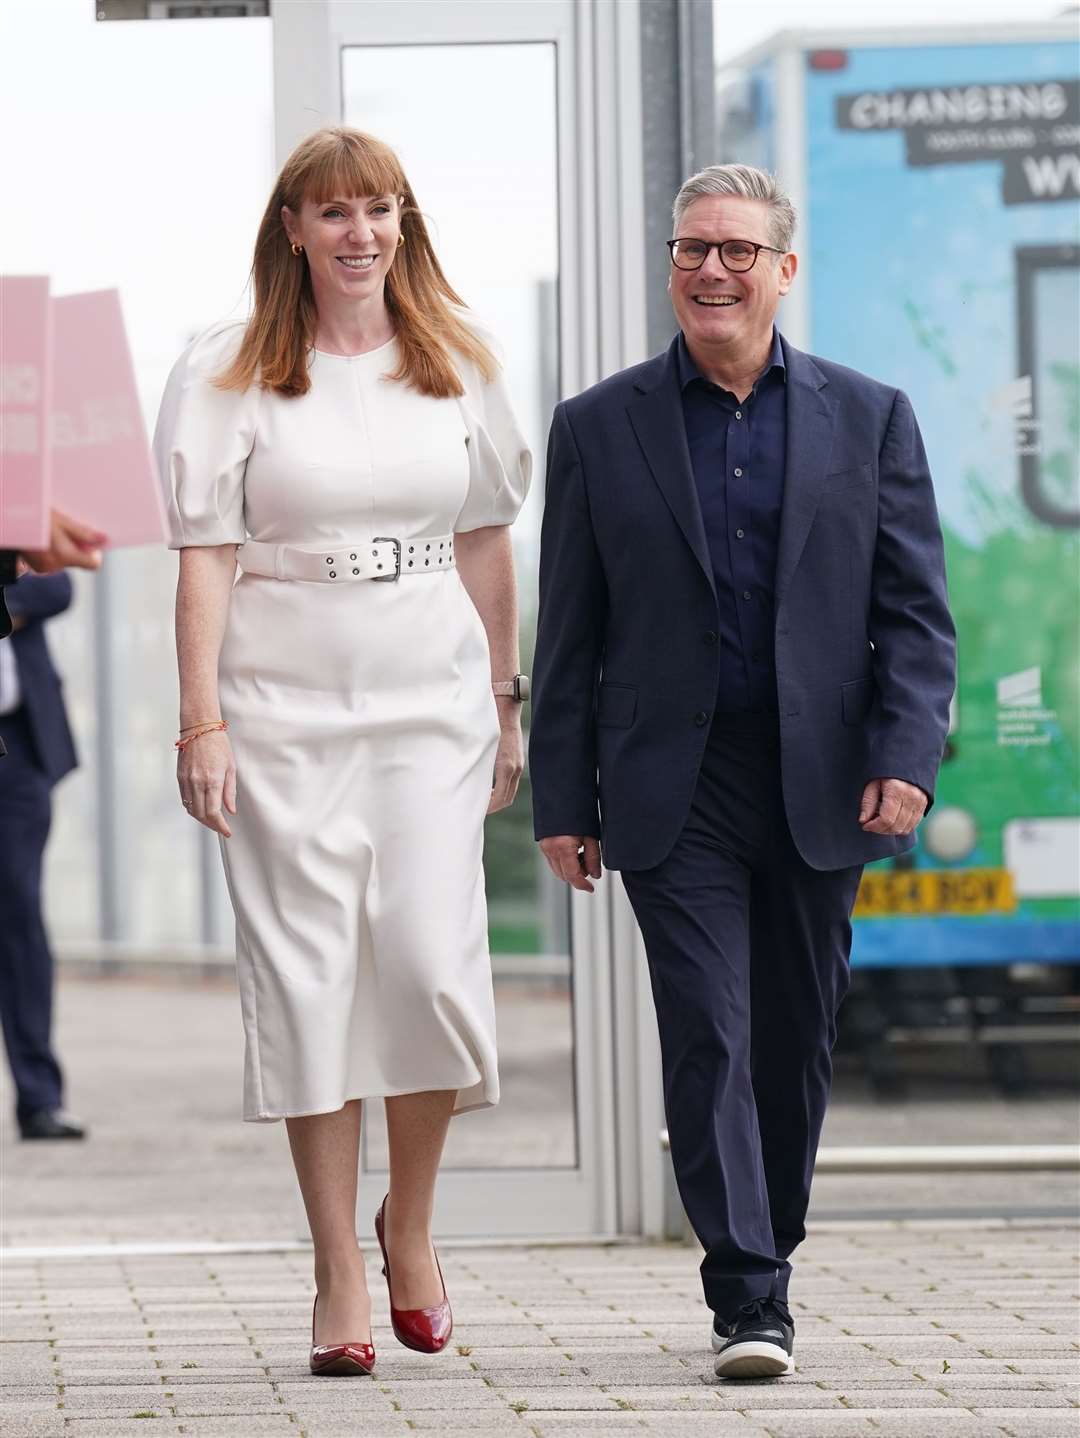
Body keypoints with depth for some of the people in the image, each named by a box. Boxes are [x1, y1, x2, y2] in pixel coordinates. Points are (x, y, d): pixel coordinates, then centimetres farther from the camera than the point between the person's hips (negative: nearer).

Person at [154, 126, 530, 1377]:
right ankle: (338, 1273, 6)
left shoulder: (455, 365, 9)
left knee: (432, 961, -10)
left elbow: (485, 544, 15)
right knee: (308, 977, -2)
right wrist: (203, 723, -10)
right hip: (285, 710, -2)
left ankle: (410, 1219, 14)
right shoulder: (230, 374, 1)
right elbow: (205, 557, -3)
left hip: (431, 706, 2)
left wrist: (506, 703, 14)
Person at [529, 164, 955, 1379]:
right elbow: (568, 637, 6)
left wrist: (906, 761, -10)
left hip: (818, 786, 2)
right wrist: (562, 803, 1)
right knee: (710, 1038, -10)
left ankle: (763, 1262, 25)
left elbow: (916, 612, 3)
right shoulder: (599, 429, 5)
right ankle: (749, 1301, -12)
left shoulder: (869, 418, 6)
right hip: (675, 791, -1)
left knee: (795, 1042, 9)